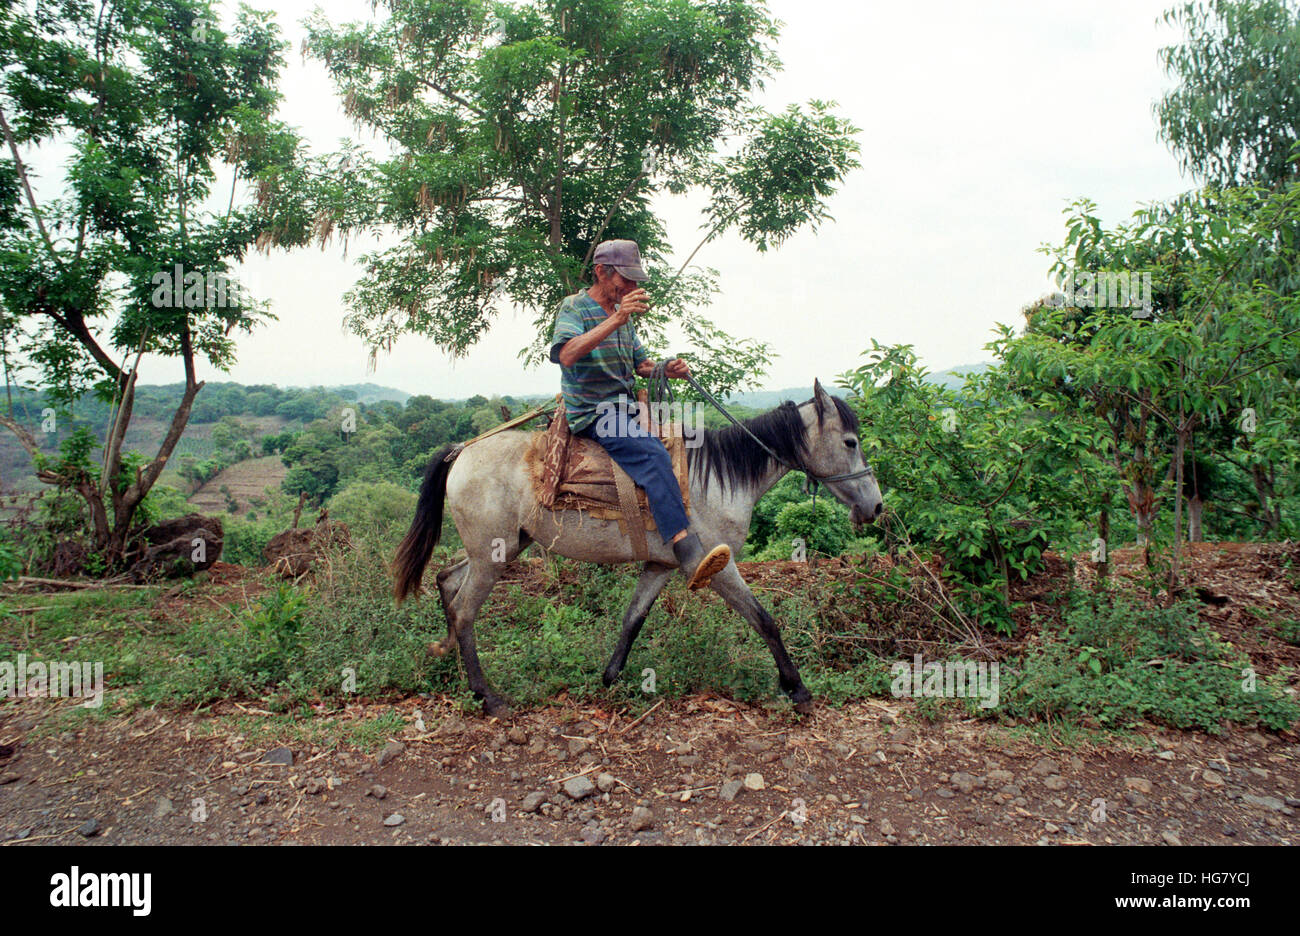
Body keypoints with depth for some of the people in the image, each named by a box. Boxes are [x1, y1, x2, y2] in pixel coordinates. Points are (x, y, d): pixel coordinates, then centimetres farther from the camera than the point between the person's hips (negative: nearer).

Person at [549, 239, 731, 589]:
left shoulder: (623, 314, 18)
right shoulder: (574, 307, -7)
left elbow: (641, 363, 23)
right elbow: (567, 354, -27)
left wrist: (668, 369, 0)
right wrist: (616, 320, -34)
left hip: (625, 407, 10)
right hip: (592, 412, -9)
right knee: (653, 453, -30)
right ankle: (690, 556, -41)